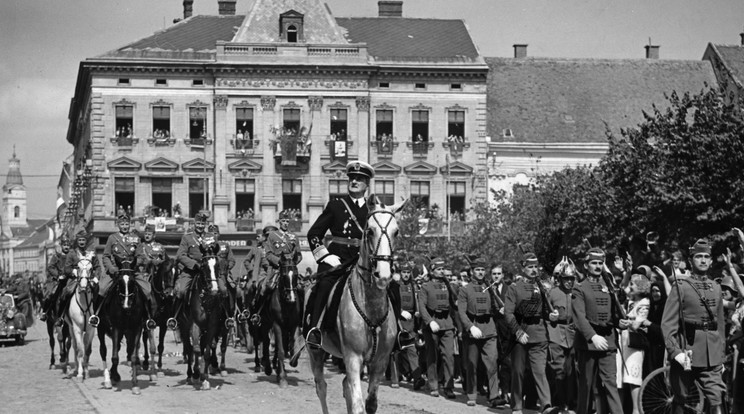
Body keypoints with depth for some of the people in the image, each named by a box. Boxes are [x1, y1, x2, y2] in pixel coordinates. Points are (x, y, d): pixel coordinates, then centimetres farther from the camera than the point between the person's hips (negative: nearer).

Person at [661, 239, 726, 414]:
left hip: (712, 357, 3)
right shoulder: (680, 286, -1)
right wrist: (675, 352, -19)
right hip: (686, 353, -3)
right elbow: (668, 323, -8)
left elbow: (720, 324, 18)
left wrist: (722, 355, 15)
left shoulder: (716, 288, 14)